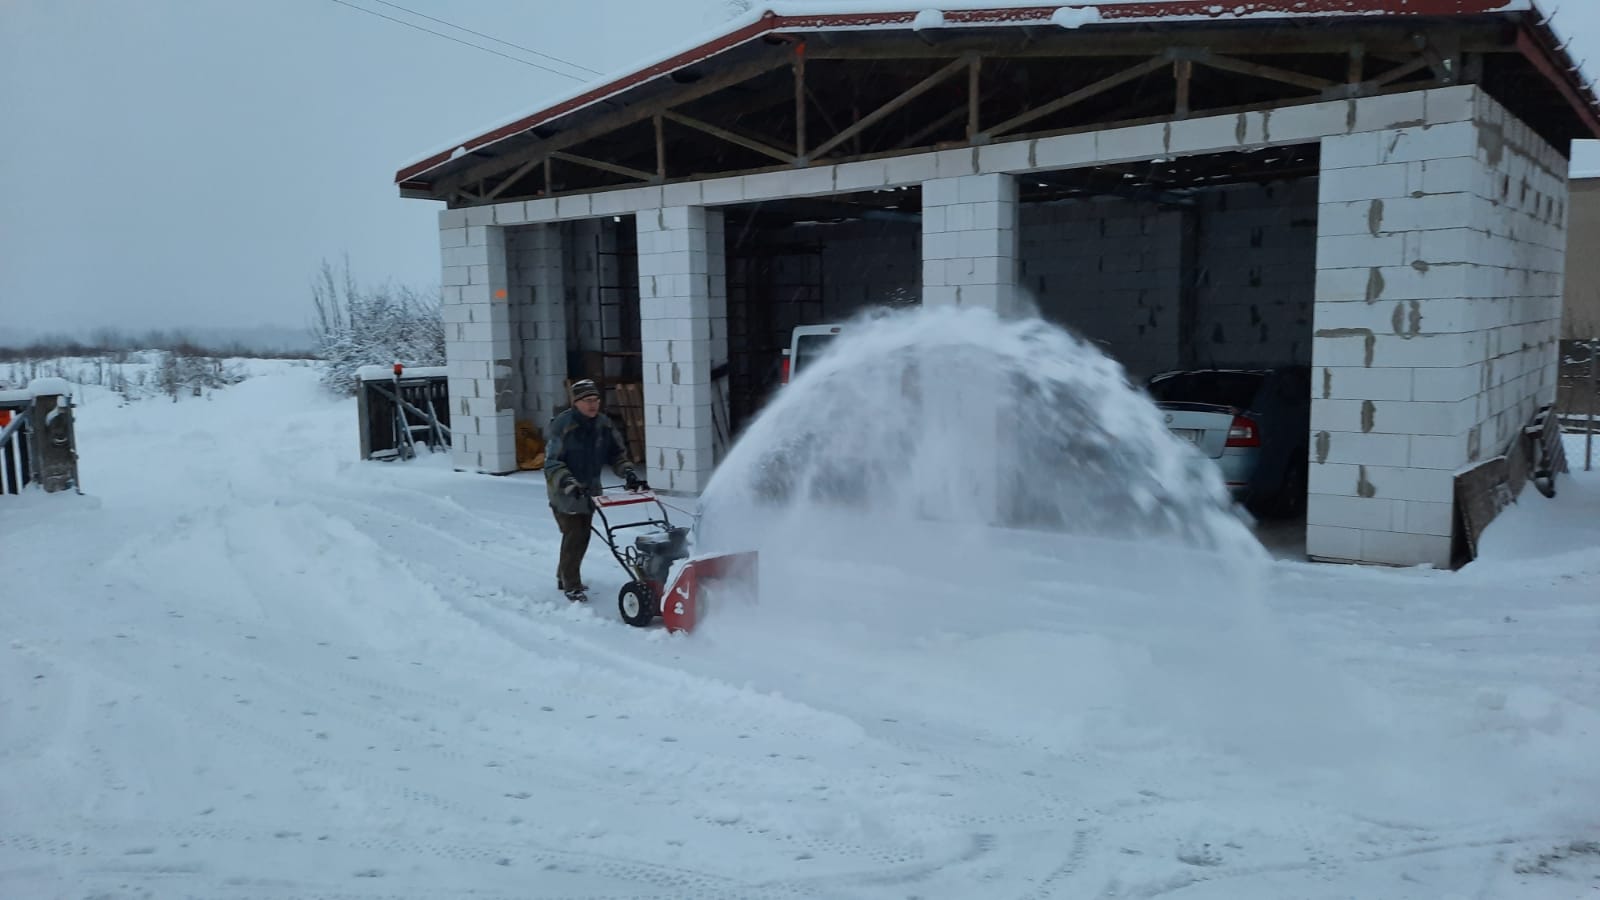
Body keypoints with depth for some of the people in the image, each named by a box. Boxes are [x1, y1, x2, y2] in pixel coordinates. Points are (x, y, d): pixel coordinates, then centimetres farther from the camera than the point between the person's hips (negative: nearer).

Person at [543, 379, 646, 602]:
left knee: (582, 536, 14)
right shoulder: (561, 425, -19)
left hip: (589, 490, 6)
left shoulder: (603, 424, 0)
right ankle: (571, 586, 0)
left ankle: (564, 577, 32)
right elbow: (552, 463, -22)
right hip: (564, 492, -6)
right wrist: (568, 483, -36)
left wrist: (629, 474, -10)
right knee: (574, 536, -10)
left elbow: (617, 453, 7)